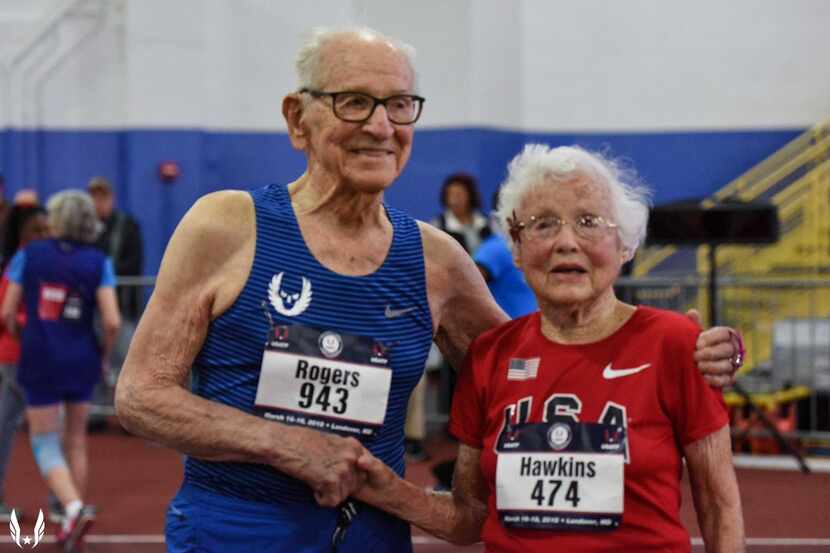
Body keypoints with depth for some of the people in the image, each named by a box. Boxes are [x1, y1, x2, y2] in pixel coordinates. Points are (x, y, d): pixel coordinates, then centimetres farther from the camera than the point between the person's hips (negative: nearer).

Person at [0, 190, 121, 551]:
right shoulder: (98, 263, -3)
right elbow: (112, 321, -11)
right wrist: (104, 356, 7)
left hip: (39, 359, -2)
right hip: (81, 360, 2)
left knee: (45, 442, 6)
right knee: (76, 440, 17)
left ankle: (74, 508, -17)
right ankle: (72, 523, 22)